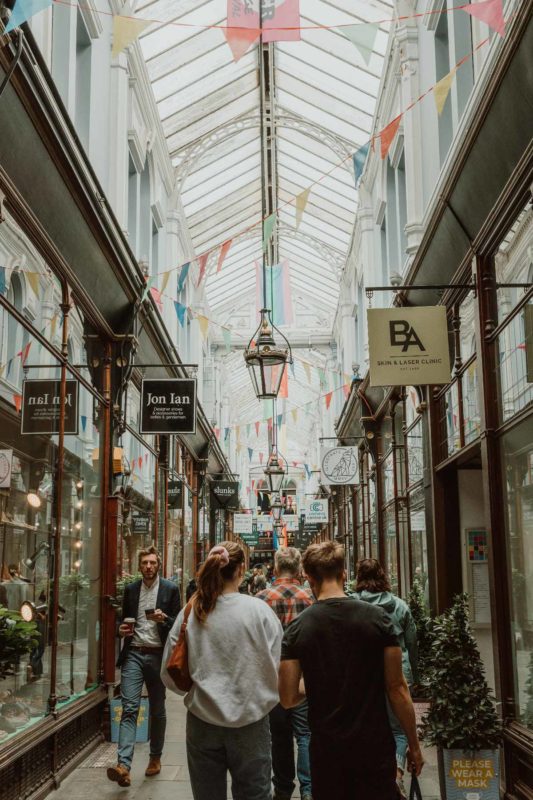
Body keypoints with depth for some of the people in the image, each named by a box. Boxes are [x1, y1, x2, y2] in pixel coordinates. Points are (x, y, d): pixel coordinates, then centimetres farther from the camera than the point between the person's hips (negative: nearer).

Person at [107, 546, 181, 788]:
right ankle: (123, 766, -18)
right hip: (133, 653, 1)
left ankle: (155, 758, 27)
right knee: (129, 708, -10)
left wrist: (164, 619, -18)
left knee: (157, 710, 11)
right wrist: (121, 630, -2)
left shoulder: (170, 589, 1)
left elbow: (178, 623, 1)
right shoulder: (130, 589, 9)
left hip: (158, 655, -1)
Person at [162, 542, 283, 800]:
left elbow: (170, 676, 0)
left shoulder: (190, 614, -7)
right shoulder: (260, 611, -12)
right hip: (250, 723, -2)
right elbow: (279, 670, -8)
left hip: (202, 723, 2)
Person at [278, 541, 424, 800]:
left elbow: (288, 698, -5)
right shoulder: (377, 618, -9)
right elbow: (397, 688, -7)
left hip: (326, 749, 1)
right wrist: (414, 745, 3)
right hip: (374, 746, -1)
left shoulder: (298, 628, -6)